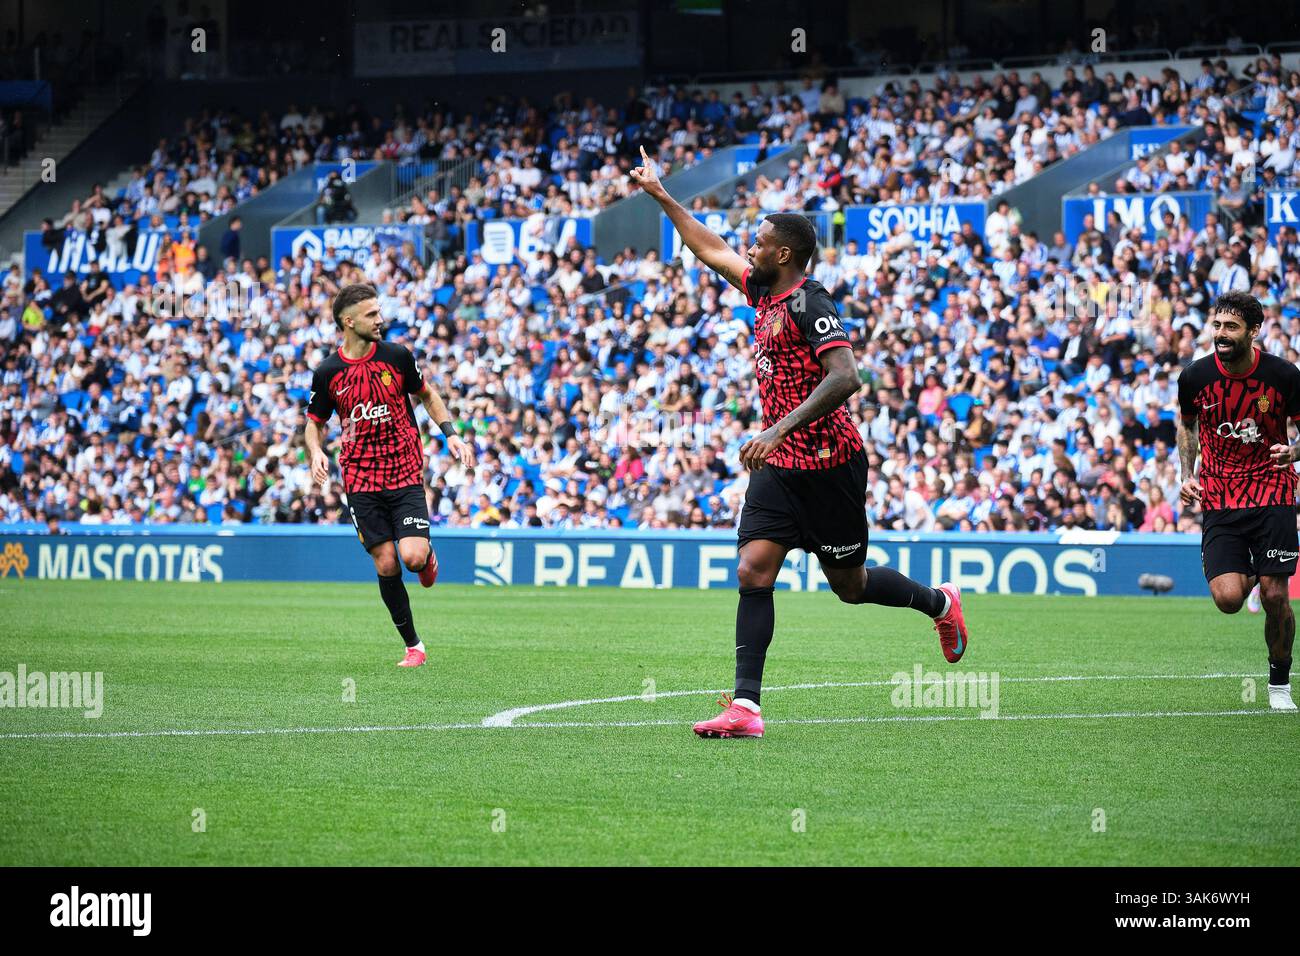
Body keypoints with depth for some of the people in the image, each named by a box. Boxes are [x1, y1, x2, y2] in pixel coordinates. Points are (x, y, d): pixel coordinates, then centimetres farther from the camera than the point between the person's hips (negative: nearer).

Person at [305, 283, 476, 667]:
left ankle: (428, 555, 21)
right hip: (361, 482, 1)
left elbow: (427, 394, 14)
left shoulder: (397, 356, -3)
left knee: (413, 557, -17)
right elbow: (314, 422, 9)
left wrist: (451, 434, 2)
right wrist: (316, 453, -11)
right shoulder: (328, 372, -3)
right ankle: (413, 646, 10)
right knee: (386, 565, -3)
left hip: (406, 475, 0)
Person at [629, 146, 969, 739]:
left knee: (850, 586, 7)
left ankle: (939, 604, 35)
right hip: (778, 466, 7)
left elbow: (845, 378, -28)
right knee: (753, 572, -10)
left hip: (828, 464, -7)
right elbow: (712, 250, 26)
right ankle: (746, 707, -15)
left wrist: (779, 429, -33)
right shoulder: (765, 290, 9)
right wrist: (661, 196, 29)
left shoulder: (807, 302, -16)